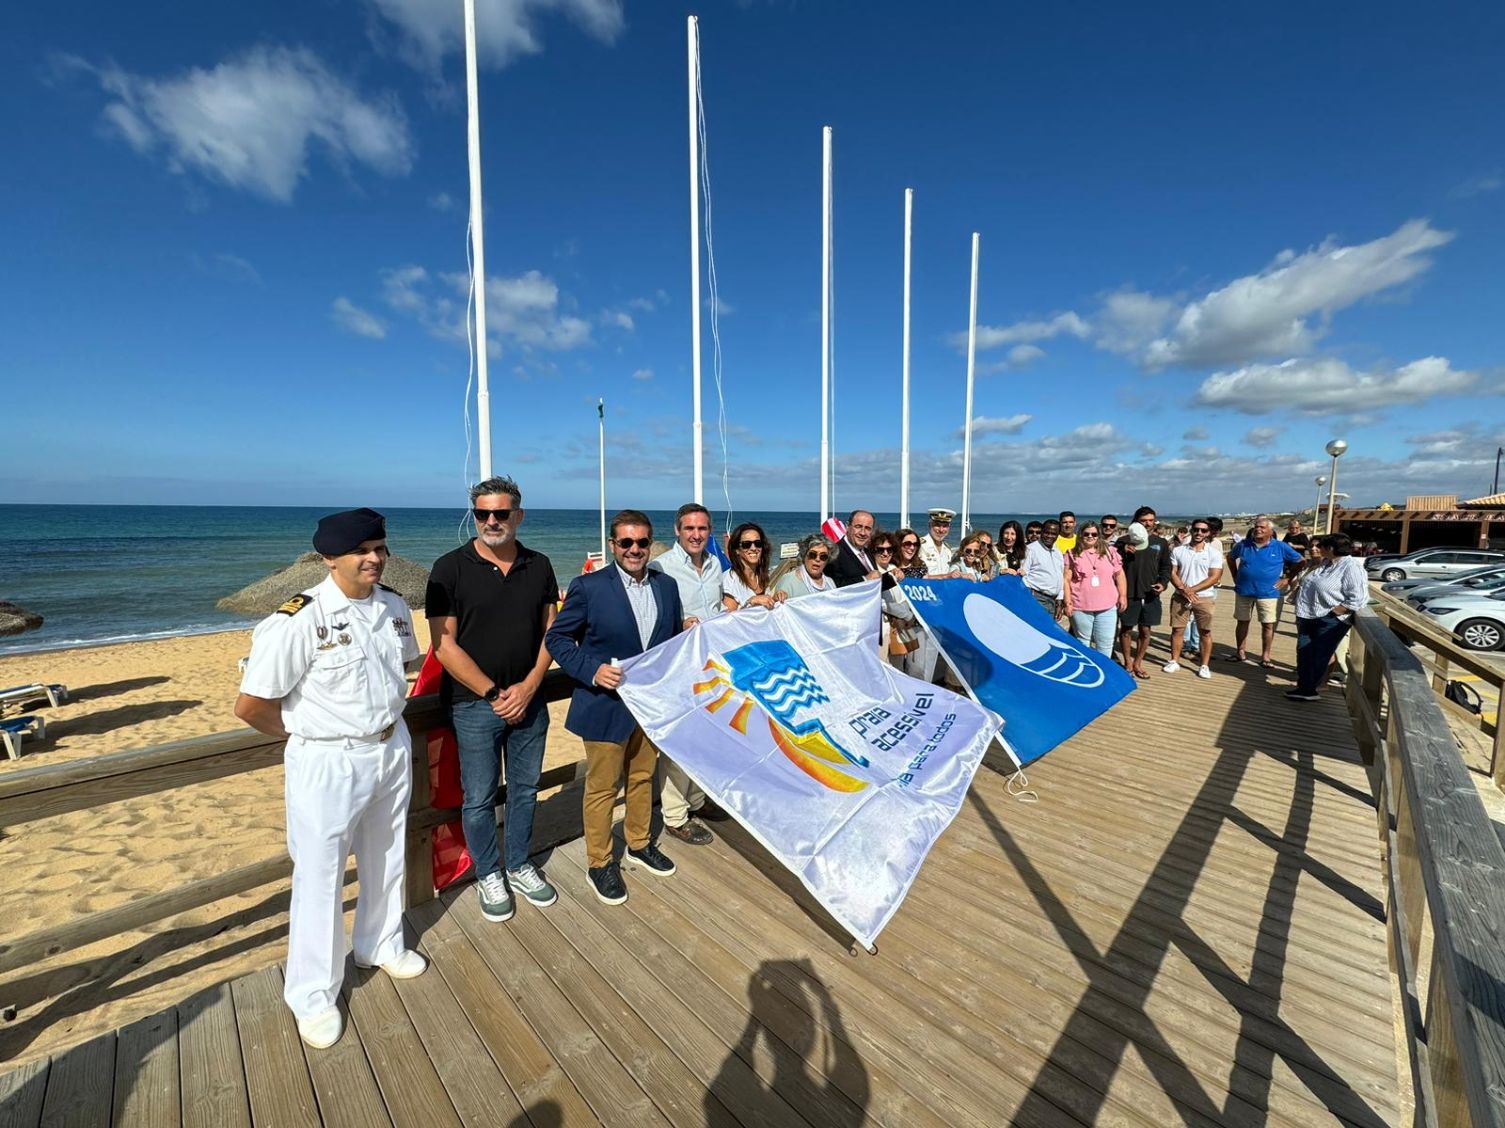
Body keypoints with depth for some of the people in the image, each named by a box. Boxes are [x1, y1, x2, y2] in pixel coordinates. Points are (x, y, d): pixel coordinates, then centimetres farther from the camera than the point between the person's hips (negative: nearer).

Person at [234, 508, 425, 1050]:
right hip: (328, 763, -5)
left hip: (393, 750, 6)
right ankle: (313, 995, 35)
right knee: (319, 878, 11)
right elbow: (250, 705, -17)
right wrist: (303, 732, -2)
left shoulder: (394, 606, -4)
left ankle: (381, 945, 48)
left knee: (385, 860, 23)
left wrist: (384, 716, 7)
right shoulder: (299, 620, -23)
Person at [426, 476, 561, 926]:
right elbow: (444, 644, -11)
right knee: (479, 797, 10)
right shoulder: (451, 568, -9)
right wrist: (492, 693, -13)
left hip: (529, 699, 3)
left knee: (525, 788, 16)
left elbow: (550, 631, 4)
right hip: (475, 703, -3)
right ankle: (488, 876, 33)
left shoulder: (539, 566, 2)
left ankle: (520, 866, 37)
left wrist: (529, 686, -8)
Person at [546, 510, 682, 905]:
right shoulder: (588, 587, -12)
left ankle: (640, 844, 44)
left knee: (643, 777, 21)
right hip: (606, 705, -5)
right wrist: (592, 670, -20)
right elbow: (557, 638, -8)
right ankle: (599, 863, 31)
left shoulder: (666, 586, 3)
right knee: (601, 788, 9)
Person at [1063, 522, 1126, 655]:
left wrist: (1123, 595, 4)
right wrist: (1068, 602, -6)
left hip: (1107, 607, 2)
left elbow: (1119, 574, 11)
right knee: (1083, 644, 10)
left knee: (1105, 644, 4)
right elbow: (1066, 579, -1)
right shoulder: (1072, 554, 0)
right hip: (1080, 608, -1)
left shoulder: (1110, 551, 6)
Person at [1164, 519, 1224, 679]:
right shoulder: (1178, 550, 3)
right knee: (1177, 629, 6)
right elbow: (1172, 573, 0)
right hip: (1180, 596, 1)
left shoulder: (1214, 553, -1)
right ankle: (1174, 661, 17)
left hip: (1204, 598, -1)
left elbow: (1214, 577, -8)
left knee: (1205, 632, 5)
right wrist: (1183, 589, -16)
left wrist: (1192, 590, -15)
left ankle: (1204, 665, 14)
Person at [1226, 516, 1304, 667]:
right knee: (1242, 622, 10)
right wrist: (1235, 576, 12)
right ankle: (1241, 653, 21)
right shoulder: (1243, 544, 0)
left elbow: (1299, 562, 6)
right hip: (1244, 591, 2)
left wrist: (1287, 579, 0)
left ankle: (1265, 656, 12)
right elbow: (1230, 557, 17)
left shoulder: (1281, 547, -4)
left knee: (1268, 625, 2)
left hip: (1268, 593, -2)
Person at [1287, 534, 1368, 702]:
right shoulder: (1323, 564, 9)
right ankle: (1305, 689, 14)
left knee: (1320, 657, 3)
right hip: (1308, 617, 8)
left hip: (1330, 621, -8)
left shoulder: (1351, 567, -14)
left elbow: (1357, 599, -20)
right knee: (1304, 653, 7)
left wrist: (1331, 613, -19)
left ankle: (1308, 689, 13)